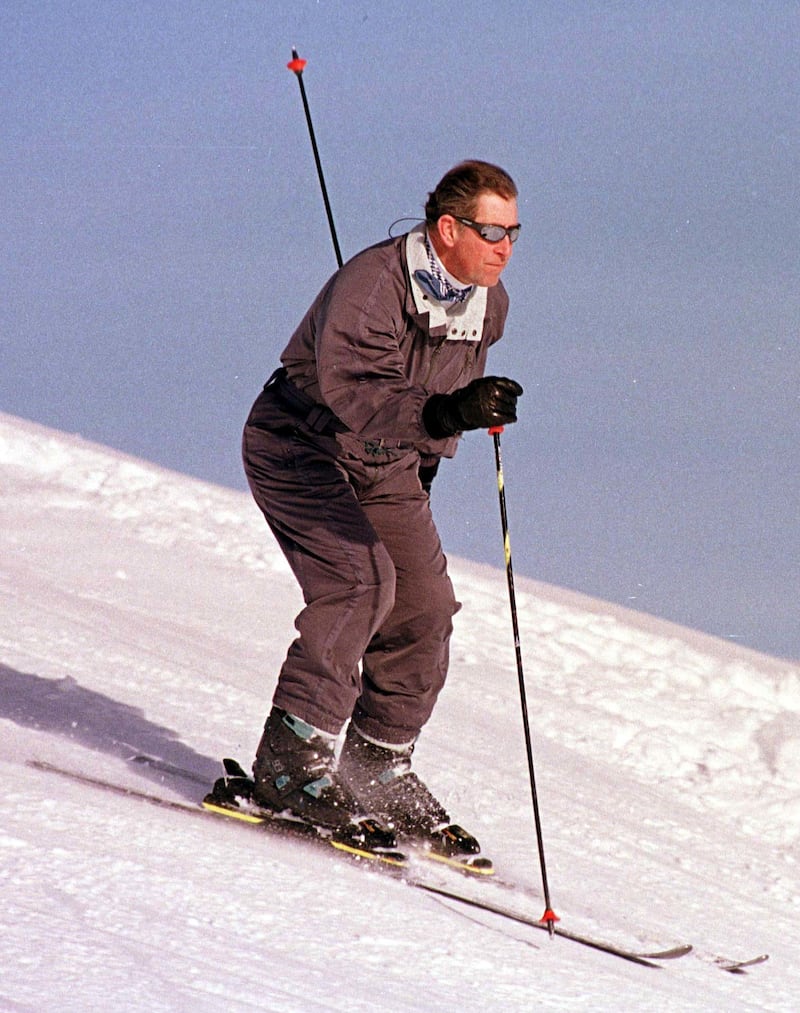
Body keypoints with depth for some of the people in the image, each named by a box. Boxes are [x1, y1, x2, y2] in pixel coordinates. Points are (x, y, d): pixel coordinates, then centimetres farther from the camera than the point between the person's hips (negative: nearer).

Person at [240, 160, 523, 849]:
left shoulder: (487, 305, -2)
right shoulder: (373, 283, -28)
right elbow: (352, 390, -39)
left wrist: (423, 468, 23)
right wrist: (445, 414, -51)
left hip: (386, 466, 8)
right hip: (301, 447, -8)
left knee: (425, 610, 1)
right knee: (361, 578, -26)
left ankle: (380, 768, 16)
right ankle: (292, 761, -26)